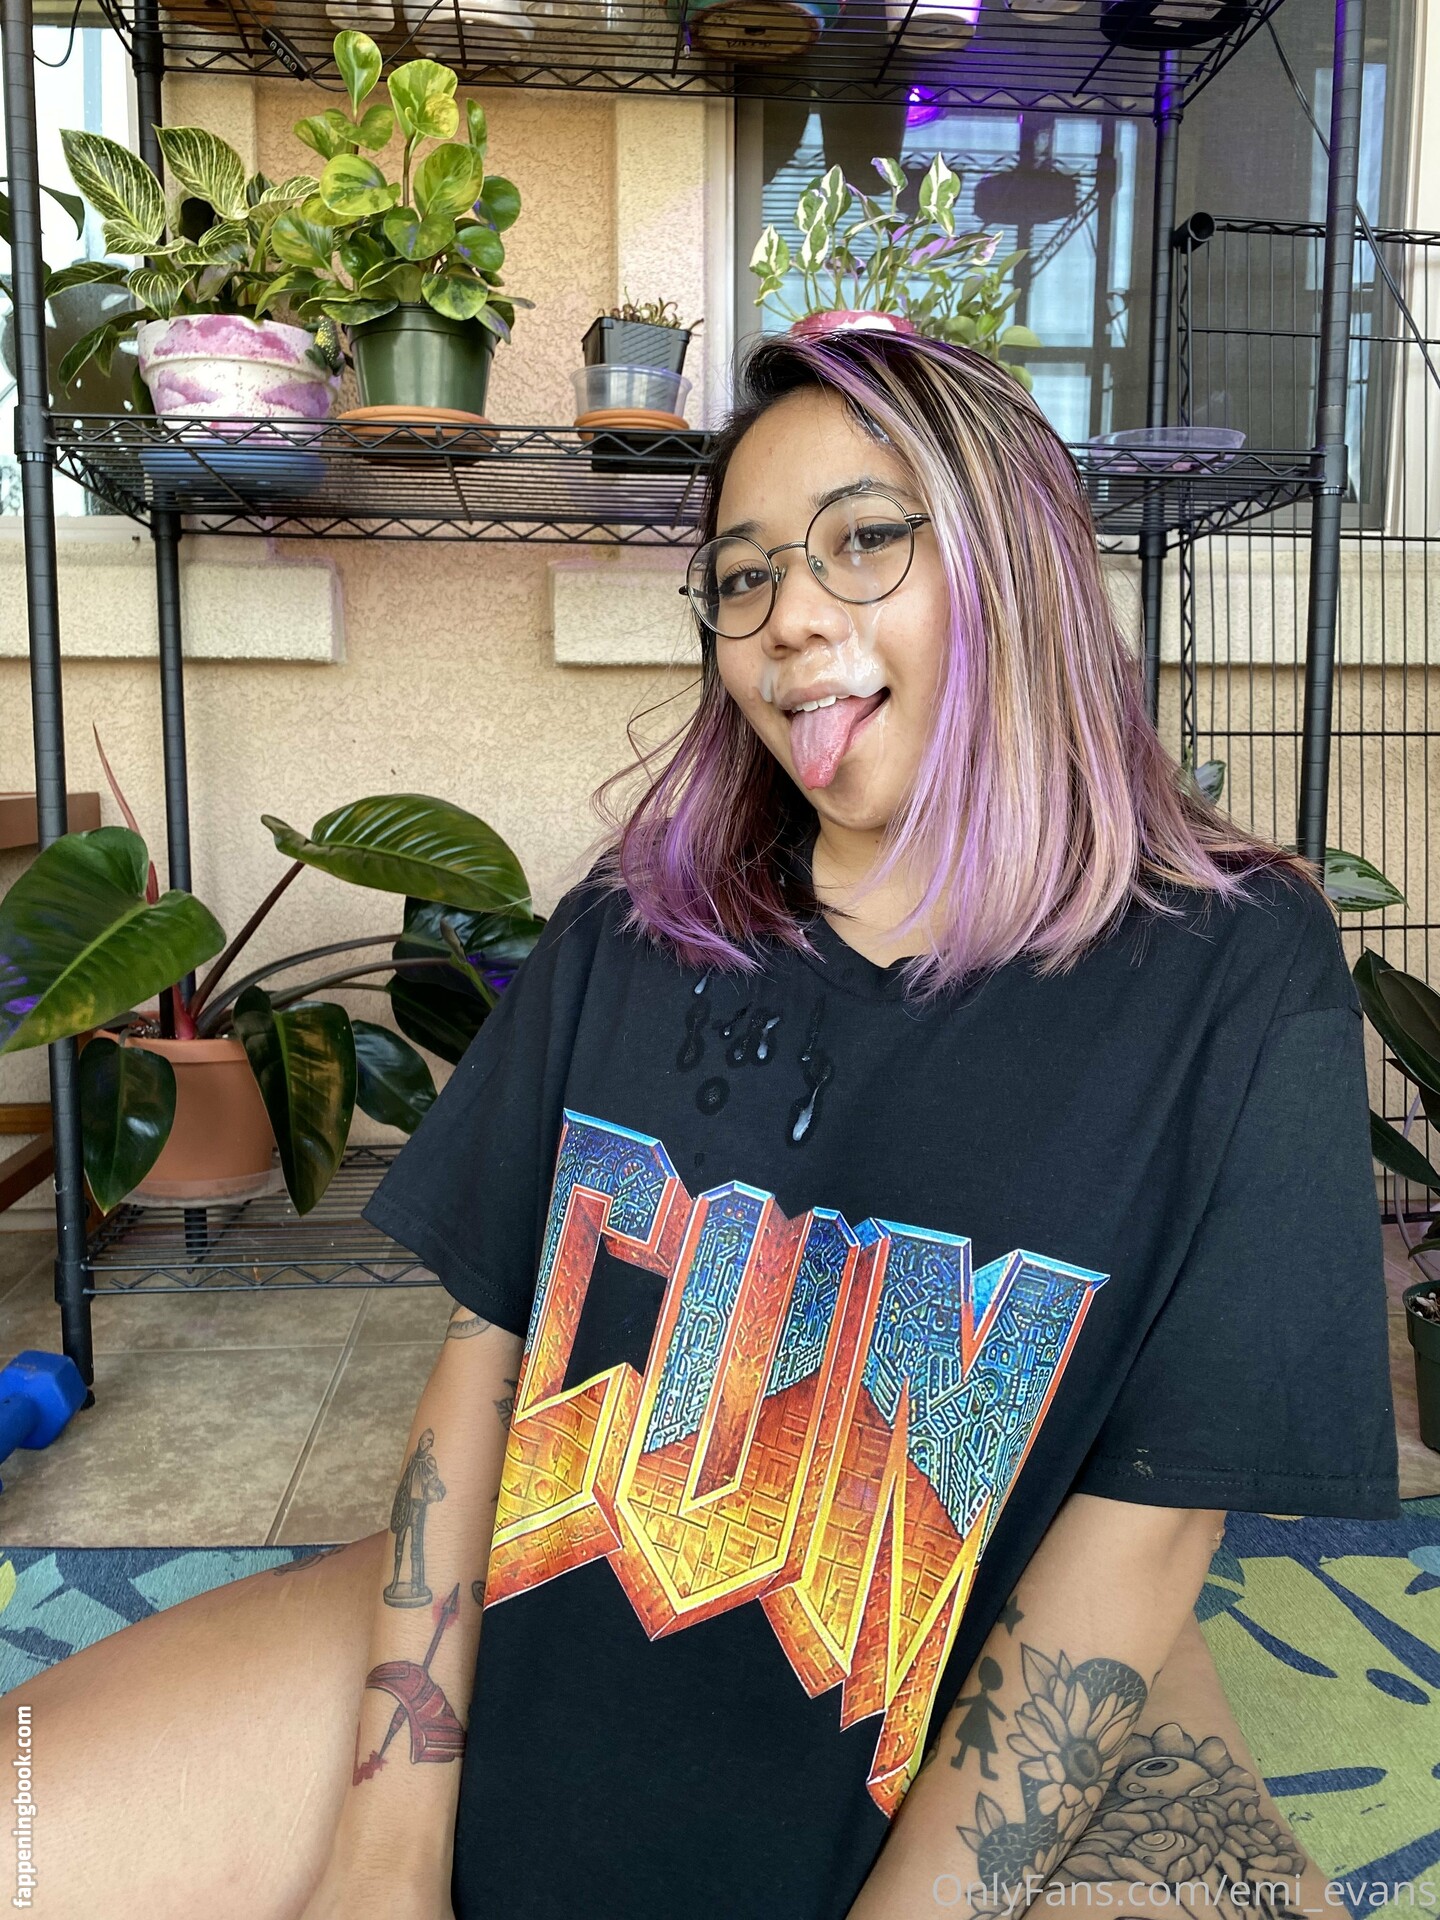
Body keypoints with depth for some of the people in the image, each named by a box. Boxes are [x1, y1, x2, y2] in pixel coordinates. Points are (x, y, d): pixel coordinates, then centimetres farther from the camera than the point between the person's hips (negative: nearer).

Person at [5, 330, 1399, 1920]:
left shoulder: (1229, 975, -12)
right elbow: (487, 1343, -1)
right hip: (544, 1630, 2)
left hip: (987, 1713, -1)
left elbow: (1142, 1530, -13)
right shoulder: (634, 932, -2)